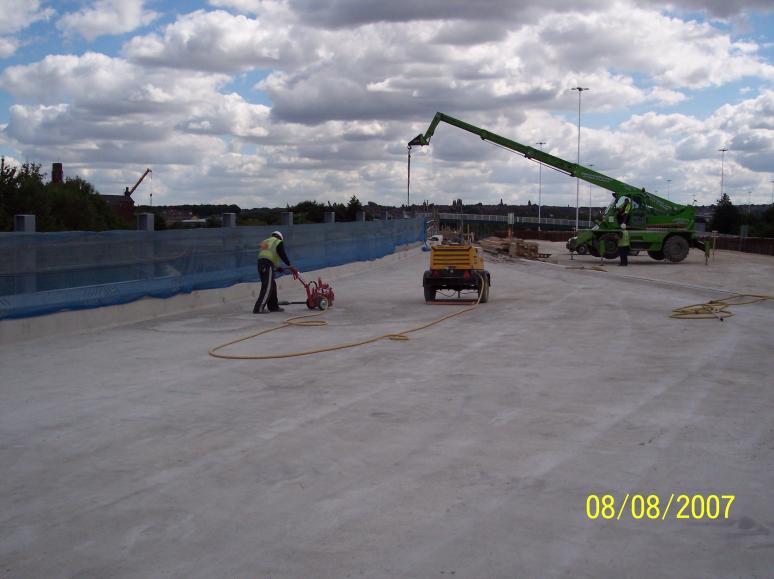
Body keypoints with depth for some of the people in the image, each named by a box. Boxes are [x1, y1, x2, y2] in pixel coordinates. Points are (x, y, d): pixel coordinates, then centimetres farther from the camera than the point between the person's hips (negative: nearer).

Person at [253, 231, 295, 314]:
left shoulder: (265, 241, 29)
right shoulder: (278, 242, 8)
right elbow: (283, 255, -7)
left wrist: (276, 267, 35)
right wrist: (290, 266, -10)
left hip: (260, 264, 8)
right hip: (268, 265, -8)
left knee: (272, 285, 17)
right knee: (267, 287, -9)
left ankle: (273, 306, 22)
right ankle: (258, 308, -16)